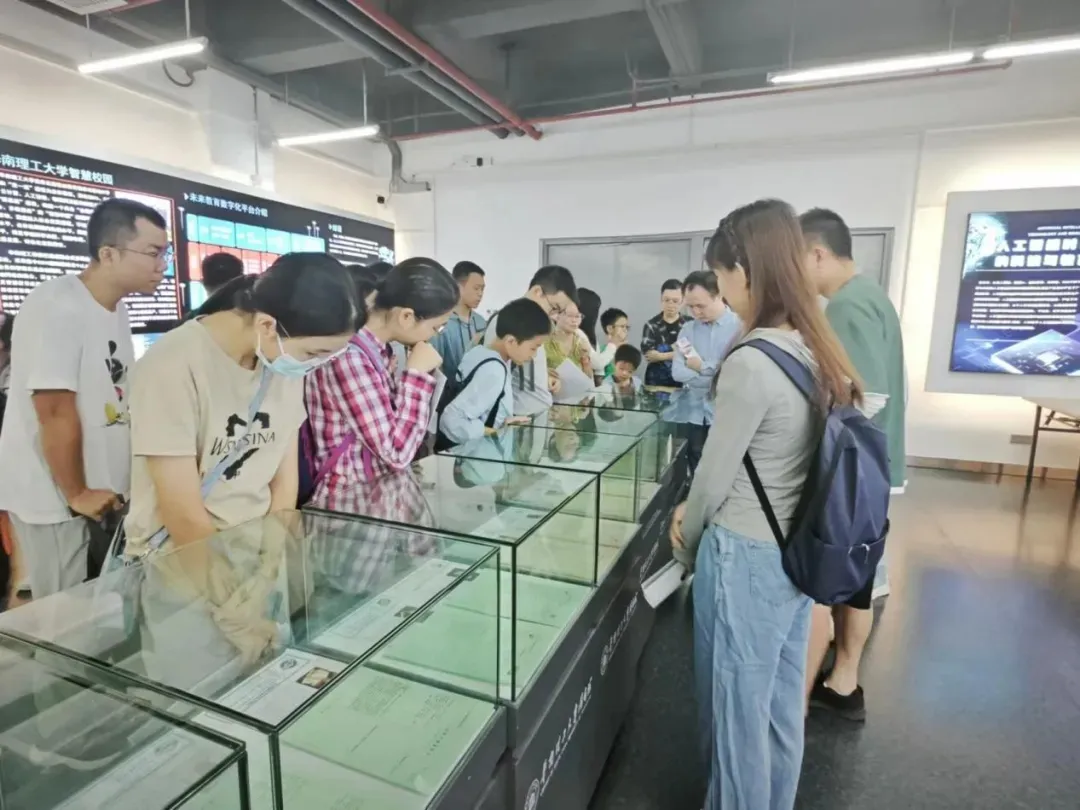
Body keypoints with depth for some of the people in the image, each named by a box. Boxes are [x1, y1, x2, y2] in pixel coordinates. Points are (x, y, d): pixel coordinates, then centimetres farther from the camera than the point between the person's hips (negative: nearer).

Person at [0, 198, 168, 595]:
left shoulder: (116, 309, 7)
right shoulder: (57, 307, -20)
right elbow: (55, 413, -21)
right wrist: (76, 495, -13)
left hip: (103, 492, 8)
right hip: (55, 499, -7)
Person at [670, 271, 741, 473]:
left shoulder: (740, 327, -6)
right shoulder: (688, 329, 9)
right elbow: (677, 371, -2)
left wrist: (703, 367, -7)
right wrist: (717, 377, -12)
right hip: (692, 415, 4)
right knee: (697, 474, 12)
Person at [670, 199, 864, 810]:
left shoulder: (750, 362, -24)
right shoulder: (817, 352, 2)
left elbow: (714, 477, -15)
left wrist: (686, 543, 3)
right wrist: (695, 513, 11)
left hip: (745, 559, -8)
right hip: (798, 552, 8)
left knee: (737, 712, 14)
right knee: (782, 707, 24)